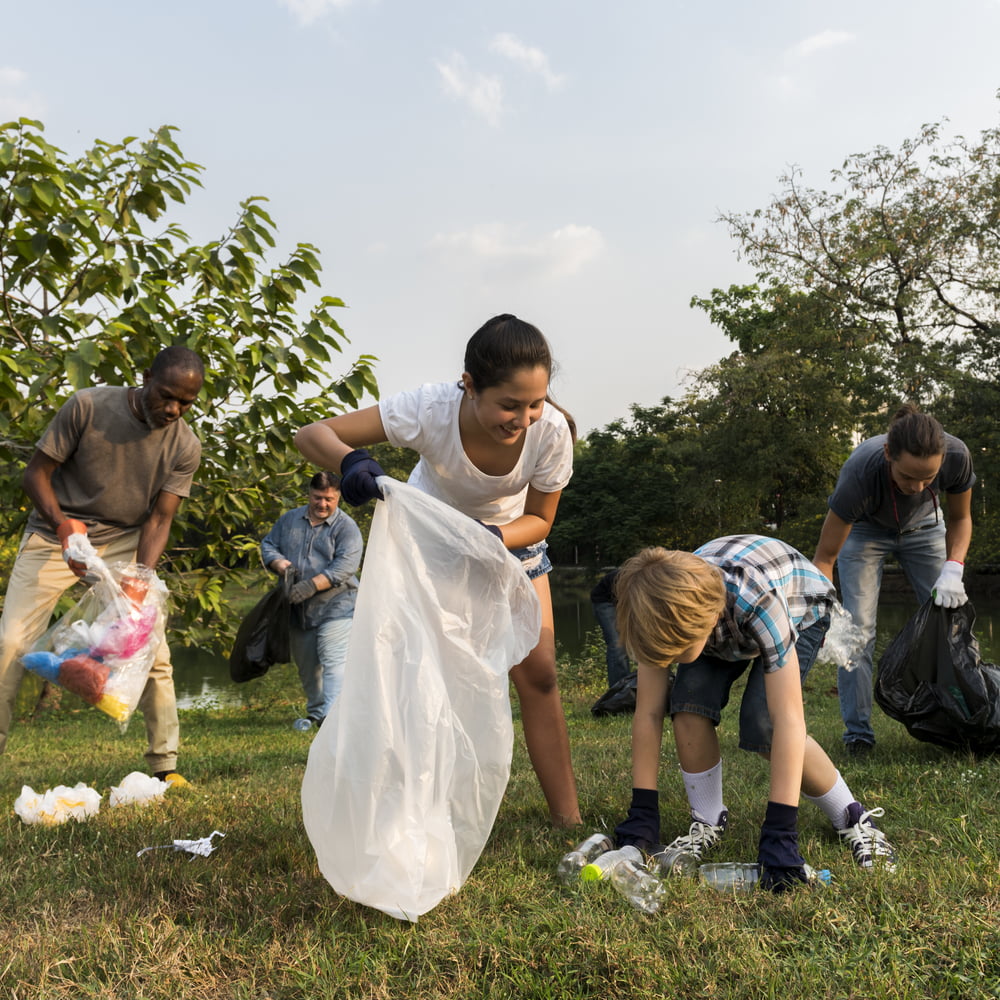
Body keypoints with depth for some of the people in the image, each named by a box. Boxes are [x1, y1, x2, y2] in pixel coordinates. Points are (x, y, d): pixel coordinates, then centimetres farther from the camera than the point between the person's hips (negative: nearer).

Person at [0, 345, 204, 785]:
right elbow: (36, 471, -11)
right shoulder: (88, 406, -18)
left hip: (123, 544, 2)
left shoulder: (185, 447, -11)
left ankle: (165, 766, 7)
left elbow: (159, 519, -10)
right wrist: (61, 522, -30)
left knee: (153, 651, -6)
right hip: (55, 536, -1)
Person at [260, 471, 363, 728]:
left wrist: (311, 586, -25)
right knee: (306, 666, 15)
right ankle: (315, 713, 29)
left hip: (335, 607, -6)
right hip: (298, 610, 6)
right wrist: (279, 564, -7)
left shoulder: (346, 527, -5)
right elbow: (268, 544, 16)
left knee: (333, 661, -16)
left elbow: (344, 566, -16)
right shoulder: (289, 519, 12)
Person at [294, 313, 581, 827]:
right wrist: (351, 460, -58)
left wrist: (493, 538, -36)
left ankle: (569, 819, 6)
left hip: (510, 537, 2)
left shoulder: (551, 430, -31)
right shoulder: (430, 409, -37)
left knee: (538, 673, -5)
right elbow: (310, 434, -36)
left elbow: (539, 519, -14)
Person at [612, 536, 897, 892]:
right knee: (688, 706, -23)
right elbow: (648, 713, -24)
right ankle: (708, 823, -1)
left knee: (761, 725, -26)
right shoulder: (667, 612, -32)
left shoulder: (758, 600, -45)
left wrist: (779, 835, -46)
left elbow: (788, 721, -45)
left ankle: (853, 819, -4)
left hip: (800, 610, -4)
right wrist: (641, 815, -26)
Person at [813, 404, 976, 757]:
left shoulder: (956, 456, -35)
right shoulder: (859, 473, -43)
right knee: (857, 629, -12)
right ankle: (858, 733, -4)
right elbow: (824, 558, -33)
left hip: (923, 525, 3)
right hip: (863, 529, -3)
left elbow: (959, 518, -12)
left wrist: (953, 568, -29)